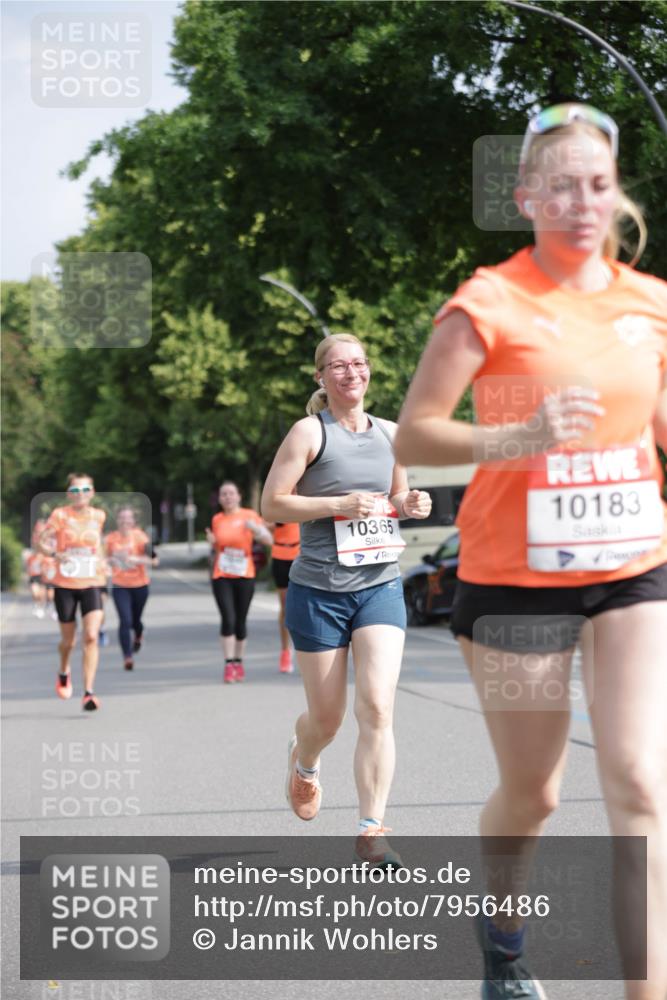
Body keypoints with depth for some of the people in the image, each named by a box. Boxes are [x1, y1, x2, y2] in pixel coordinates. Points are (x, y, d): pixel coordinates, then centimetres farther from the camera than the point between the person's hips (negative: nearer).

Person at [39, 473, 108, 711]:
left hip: (91, 584, 1)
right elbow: (42, 541, -9)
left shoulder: (98, 516, 4)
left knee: (91, 637, -16)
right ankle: (64, 673, 45)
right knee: (68, 640, 11)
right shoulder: (60, 515, -6)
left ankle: (88, 693, -15)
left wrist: (101, 561, 9)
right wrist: (55, 554, -27)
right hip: (65, 584, -1)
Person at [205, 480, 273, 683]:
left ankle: (238, 661, 20)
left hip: (244, 576, 0)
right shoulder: (217, 520, 6)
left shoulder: (249, 515, 0)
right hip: (222, 577, 0)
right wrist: (212, 541, -2)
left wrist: (255, 529, -23)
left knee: (240, 621, 5)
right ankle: (229, 664, -13)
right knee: (228, 619, -13)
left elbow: (269, 540, -5)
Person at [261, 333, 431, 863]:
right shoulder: (309, 431, -5)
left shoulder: (389, 434, 9)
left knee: (377, 707, -13)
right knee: (327, 717, 8)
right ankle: (303, 761, 45)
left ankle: (372, 830, -9)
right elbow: (271, 504, -8)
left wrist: (410, 504, 1)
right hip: (318, 590, -3)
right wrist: (339, 504, -19)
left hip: (381, 586, 3)